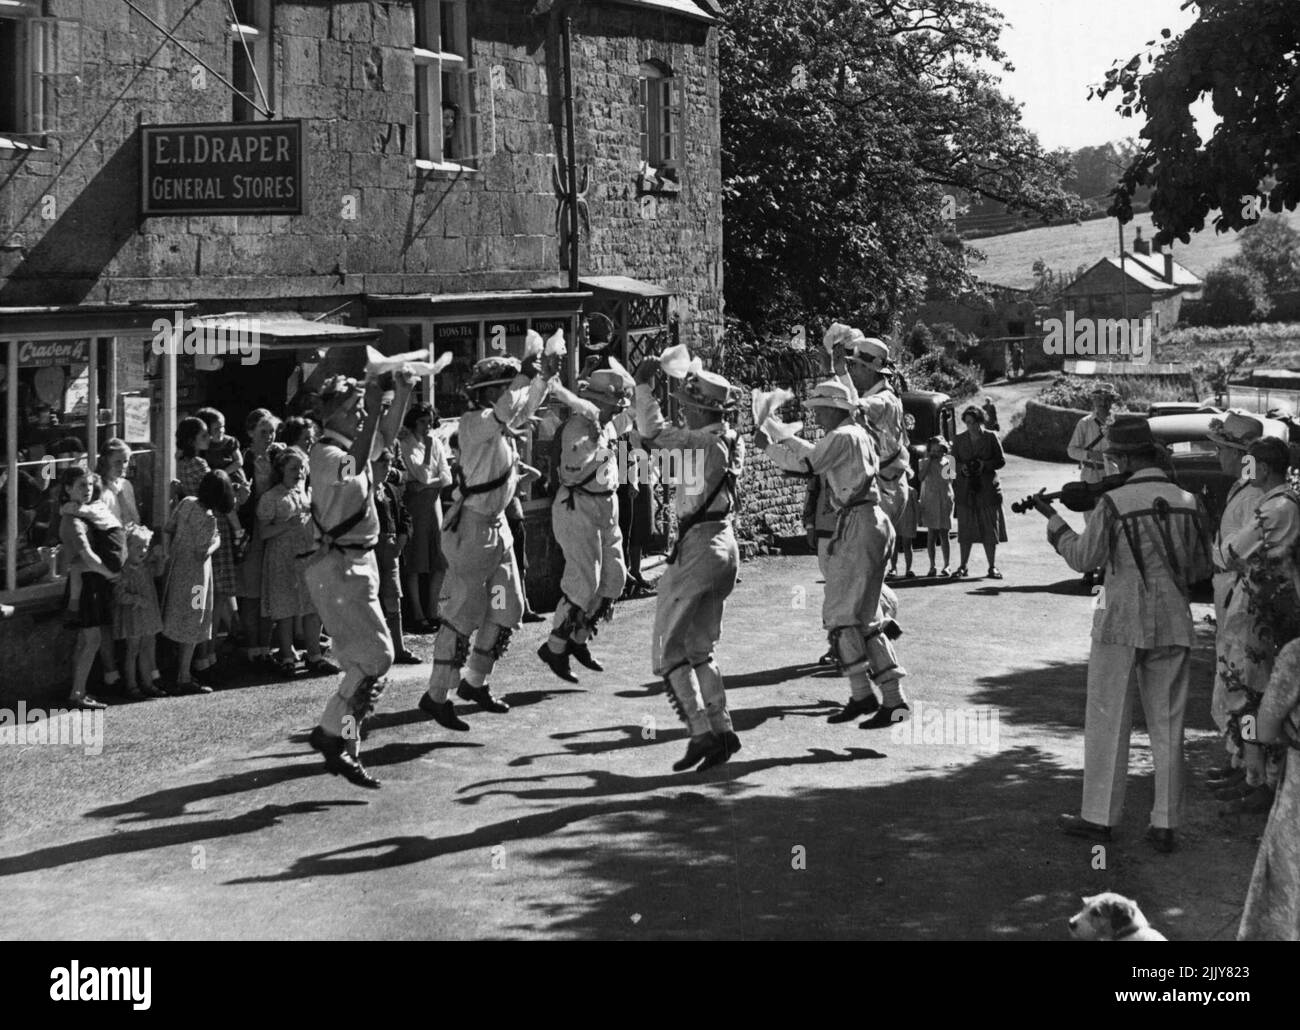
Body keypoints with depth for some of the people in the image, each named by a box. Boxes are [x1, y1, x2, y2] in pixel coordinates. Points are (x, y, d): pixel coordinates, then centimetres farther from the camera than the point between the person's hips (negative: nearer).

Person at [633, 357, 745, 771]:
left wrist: (644, 385, -4)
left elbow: (652, 430, -16)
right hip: (725, 545, 9)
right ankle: (722, 729, 12)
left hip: (699, 547, -9)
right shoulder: (730, 441, 9)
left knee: (669, 649, -2)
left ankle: (702, 733, -9)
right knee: (698, 648, 17)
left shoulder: (702, 440, -16)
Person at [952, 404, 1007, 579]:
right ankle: (963, 566, 10)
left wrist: (985, 465, -14)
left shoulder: (990, 438, 2)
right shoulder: (959, 440, 8)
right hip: (965, 490, 2)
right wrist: (962, 468, -12)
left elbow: (1001, 460, 2)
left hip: (988, 488, -2)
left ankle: (992, 567, 6)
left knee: (990, 529, -1)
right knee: (965, 530, 2)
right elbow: (954, 461, 9)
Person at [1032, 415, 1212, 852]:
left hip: (1122, 623, -4)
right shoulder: (1188, 503, 0)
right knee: (1167, 726, 10)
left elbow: (1083, 558, -4)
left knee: (1108, 722, 6)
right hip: (1173, 626, 4)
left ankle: (1098, 817, 11)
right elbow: (1202, 567, 8)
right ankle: (1165, 825, 12)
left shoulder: (1114, 503, -13)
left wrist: (1053, 518, 8)